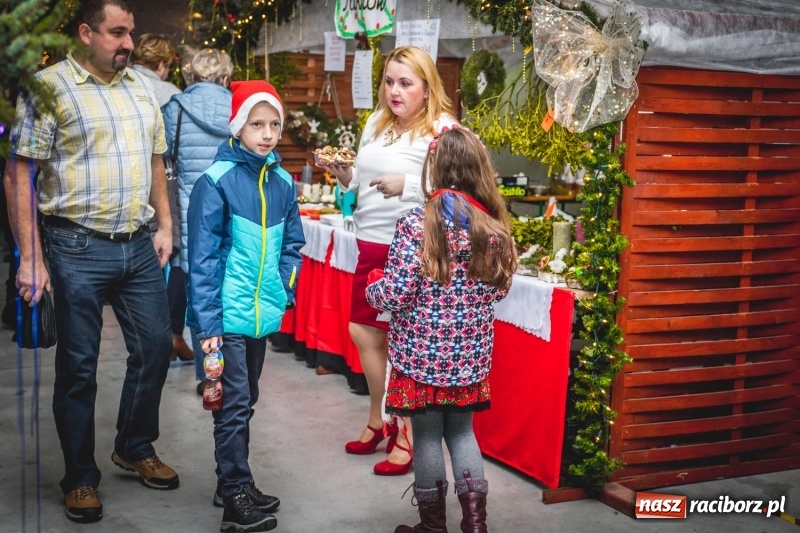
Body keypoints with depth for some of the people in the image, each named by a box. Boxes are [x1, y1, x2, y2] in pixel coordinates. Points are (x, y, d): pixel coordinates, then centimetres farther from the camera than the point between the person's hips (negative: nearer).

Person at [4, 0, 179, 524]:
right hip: (79, 248, -5)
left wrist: (165, 226, 11)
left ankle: (135, 447, 33)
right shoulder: (49, 86, -8)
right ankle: (81, 477, 20)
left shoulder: (142, 86, 11)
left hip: (139, 245, 6)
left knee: (155, 346, 11)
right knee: (78, 365, 4)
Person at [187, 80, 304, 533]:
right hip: (230, 315, -6)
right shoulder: (217, 181, -13)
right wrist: (207, 322, -16)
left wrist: (284, 293, 2)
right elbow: (203, 257, -14)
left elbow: (291, 246, 13)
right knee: (234, 405, -1)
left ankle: (232, 483, 31)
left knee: (245, 402, 17)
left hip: (263, 313, 6)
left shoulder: (283, 181, 5)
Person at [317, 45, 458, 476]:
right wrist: (344, 175, 1)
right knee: (364, 333, 14)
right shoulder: (376, 124, 13)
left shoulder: (442, 129, -10)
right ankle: (379, 421, 33)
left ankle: (407, 437, 14)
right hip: (370, 244, 8)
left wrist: (406, 184, -25)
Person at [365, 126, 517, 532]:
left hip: (422, 353, -4)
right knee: (462, 431, 19)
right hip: (470, 355, 4)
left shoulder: (416, 225, -17)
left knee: (427, 435, 10)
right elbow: (499, 288, 8)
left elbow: (395, 295, -17)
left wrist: (371, 290, 3)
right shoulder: (493, 226, -3)